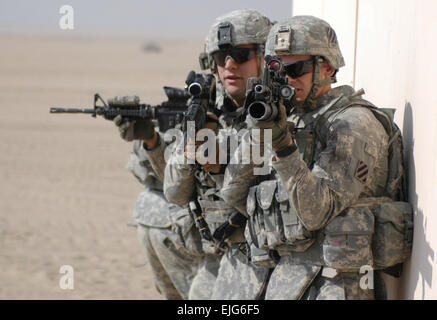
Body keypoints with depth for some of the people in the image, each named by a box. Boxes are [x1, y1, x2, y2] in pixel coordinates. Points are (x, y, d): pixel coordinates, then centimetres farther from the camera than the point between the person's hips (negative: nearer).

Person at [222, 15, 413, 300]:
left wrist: (284, 146, -29)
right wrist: (258, 134, -9)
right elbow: (235, 193, 3)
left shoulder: (354, 124, -12)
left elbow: (316, 213, -21)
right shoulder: (291, 119, 10)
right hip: (286, 272, 7)